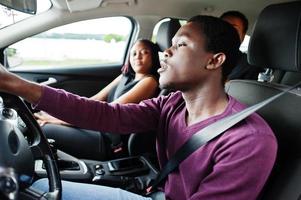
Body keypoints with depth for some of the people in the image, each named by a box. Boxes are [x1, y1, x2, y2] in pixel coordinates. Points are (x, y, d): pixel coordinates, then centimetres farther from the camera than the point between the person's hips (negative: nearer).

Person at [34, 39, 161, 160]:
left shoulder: (149, 81, -9)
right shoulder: (125, 77, 17)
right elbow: (94, 100, 12)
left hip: (113, 144, -8)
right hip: (101, 130, 8)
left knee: (43, 130, -17)